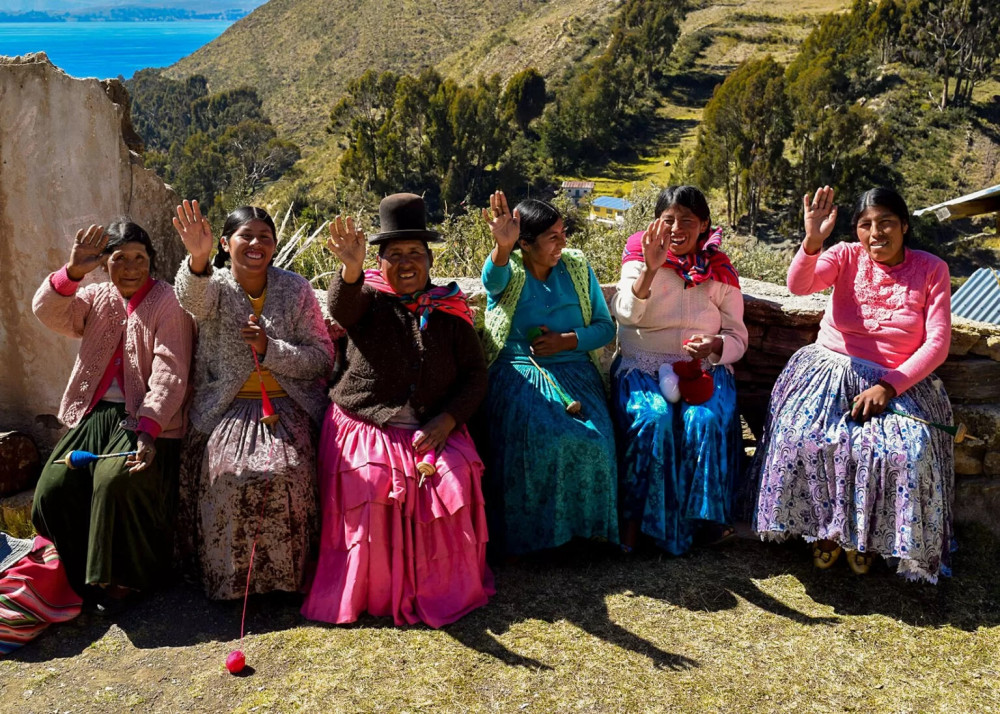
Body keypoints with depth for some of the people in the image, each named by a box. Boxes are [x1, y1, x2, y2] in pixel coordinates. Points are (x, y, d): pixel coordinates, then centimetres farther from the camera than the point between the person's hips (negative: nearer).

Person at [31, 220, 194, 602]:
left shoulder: (168, 302, -5)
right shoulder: (96, 297, 13)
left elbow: (169, 374, -14)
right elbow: (48, 311, -5)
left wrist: (148, 432, -25)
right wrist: (73, 271, -21)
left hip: (147, 419, -5)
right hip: (95, 413, 6)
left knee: (117, 482, -28)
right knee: (54, 488, -12)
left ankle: (128, 575, -4)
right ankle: (90, 575, 9)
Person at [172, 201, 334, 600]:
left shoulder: (295, 289, 6)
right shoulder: (214, 286, 4)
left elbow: (322, 358, 1)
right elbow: (192, 300, -24)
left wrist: (270, 349, -15)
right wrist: (198, 259, -47)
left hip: (286, 407, 0)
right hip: (225, 409, 0)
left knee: (286, 473, -27)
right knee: (226, 477, -26)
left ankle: (285, 576, -6)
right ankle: (227, 580, -6)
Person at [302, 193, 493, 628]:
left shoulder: (449, 311, 10)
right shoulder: (368, 298, 4)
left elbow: (475, 375, 7)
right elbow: (342, 307, -22)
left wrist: (448, 419, -10)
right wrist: (351, 270, -45)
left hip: (432, 429, 2)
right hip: (364, 427, -2)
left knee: (455, 479, -24)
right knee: (370, 486, -27)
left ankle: (444, 587, -4)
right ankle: (369, 589, -7)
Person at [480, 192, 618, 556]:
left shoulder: (576, 267, 12)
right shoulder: (507, 269, 2)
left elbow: (606, 326, 12)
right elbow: (493, 279, -26)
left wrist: (566, 340, -7)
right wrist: (502, 246, -49)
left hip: (574, 371, 3)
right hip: (519, 373, -2)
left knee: (592, 438, -25)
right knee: (535, 438, -31)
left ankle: (587, 526, -5)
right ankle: (527, 534, -14)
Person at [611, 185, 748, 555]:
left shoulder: (720, 271, 7)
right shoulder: (640, 259, 0)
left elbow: (738, 339, 7)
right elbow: (625, 313, -19)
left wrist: (714, 345, -16)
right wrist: (650, 269, -33)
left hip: (703, 369, 2)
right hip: (642, 367, -1)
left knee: (706, 420, -28)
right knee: (652, 419, -30)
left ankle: (707, 515, -10)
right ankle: (636, 518, -15)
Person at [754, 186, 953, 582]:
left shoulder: (931, 270, -1)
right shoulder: (847, 257, -1)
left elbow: (937, 344, -7)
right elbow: (799, 285, -20)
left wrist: (887, 387, -19)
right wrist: (813, 241, -38)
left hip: (898, 382, 0)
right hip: (830, 371, 0)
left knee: (907, 450, -27)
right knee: (803, 437, -26)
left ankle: (864, 532, 1)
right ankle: (824, 525, 1)